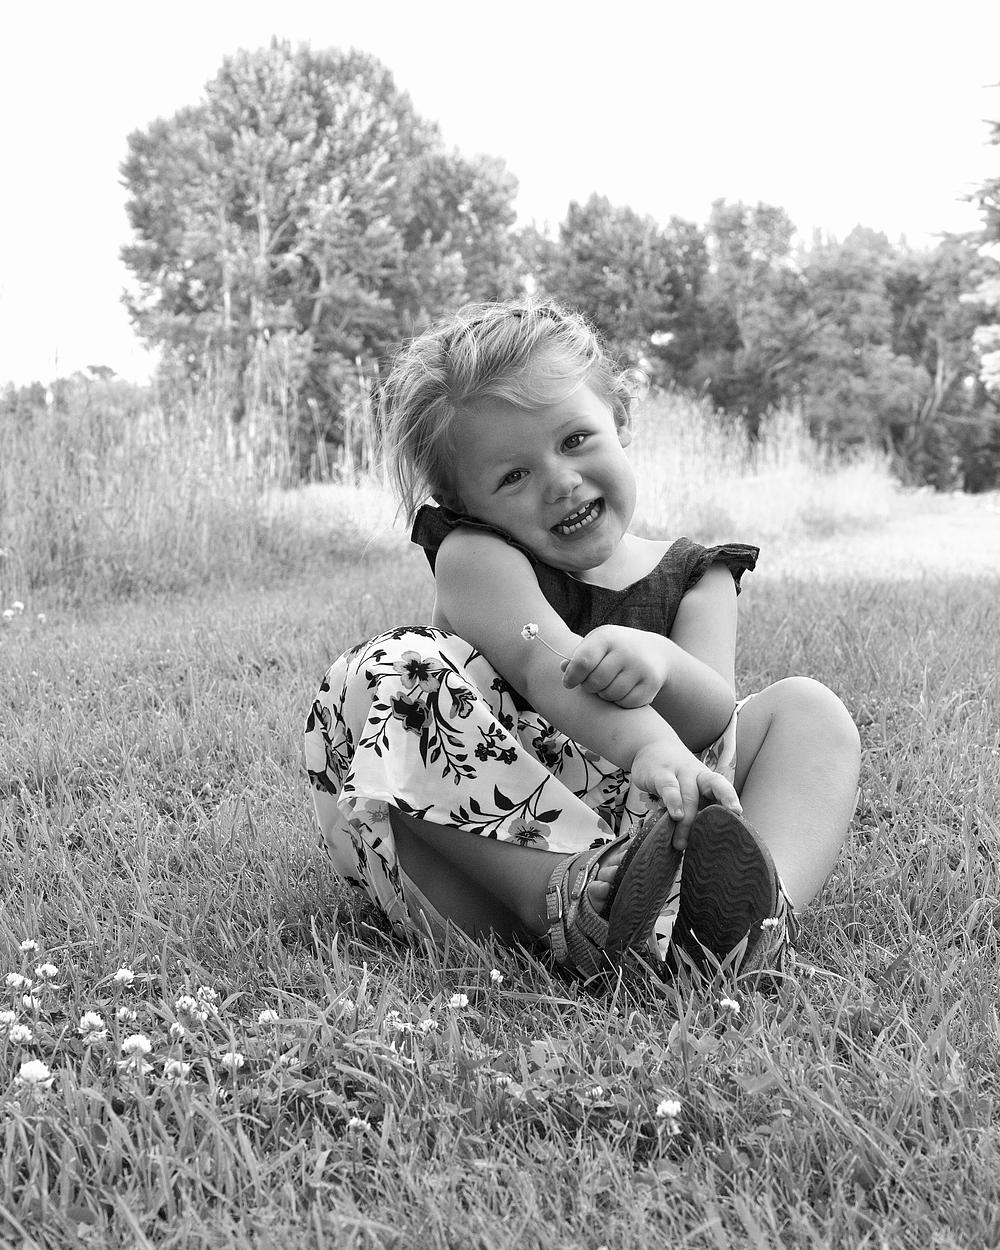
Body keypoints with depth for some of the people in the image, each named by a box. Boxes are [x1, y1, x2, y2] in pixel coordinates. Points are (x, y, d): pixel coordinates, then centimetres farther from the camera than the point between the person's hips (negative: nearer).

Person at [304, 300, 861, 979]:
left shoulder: (694, 578, 8)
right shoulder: (475, 559, -3)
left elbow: (715, 723, -9)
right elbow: (546, 665, -24)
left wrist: (661, 662, -33)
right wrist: (647, 743, -43)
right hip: (488, 835, -3)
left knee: (809, 708, -6)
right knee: (392, 676, -25)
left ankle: (764, 907, -38)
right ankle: (576, 891, -42)